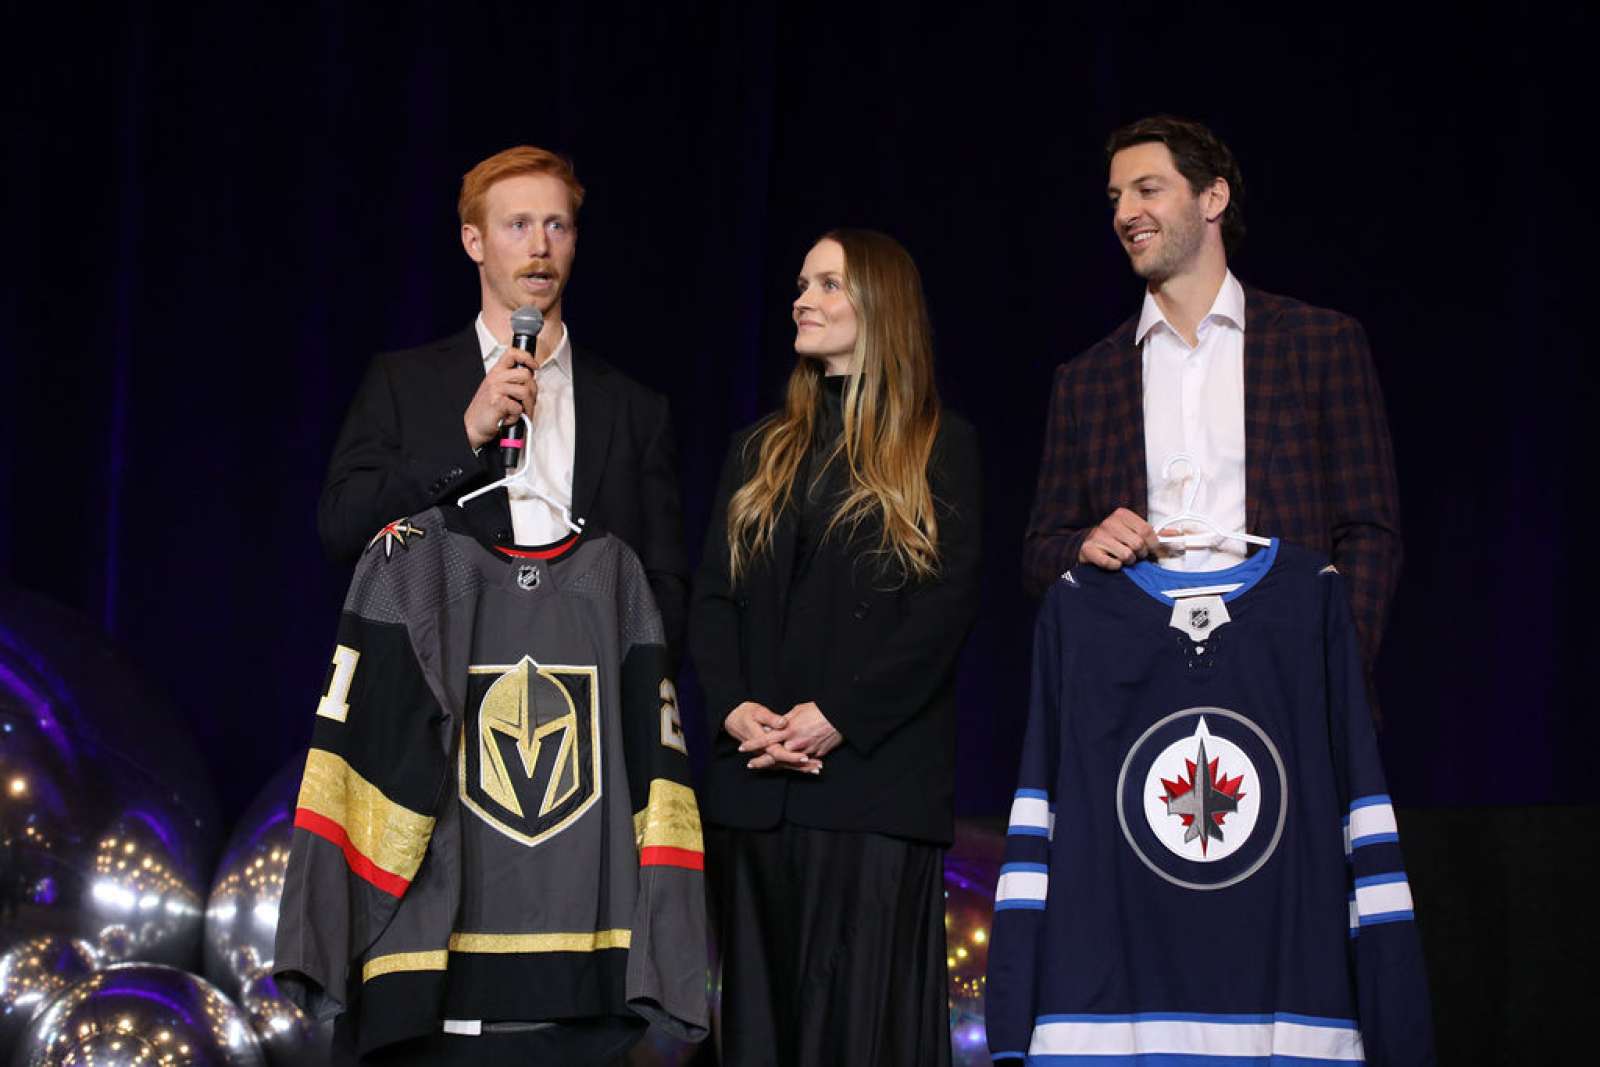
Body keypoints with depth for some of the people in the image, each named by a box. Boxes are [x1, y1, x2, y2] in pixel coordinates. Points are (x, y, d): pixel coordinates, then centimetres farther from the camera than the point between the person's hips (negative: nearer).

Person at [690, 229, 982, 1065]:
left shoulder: (939, 449, 4)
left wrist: (837, 716, -15)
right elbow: (712, 596, 11)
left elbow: (947, 602, -6)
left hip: (873, 773, -5)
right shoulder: (761, 450, 18)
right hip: (755, 783, 5)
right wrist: (734, 707, -8)